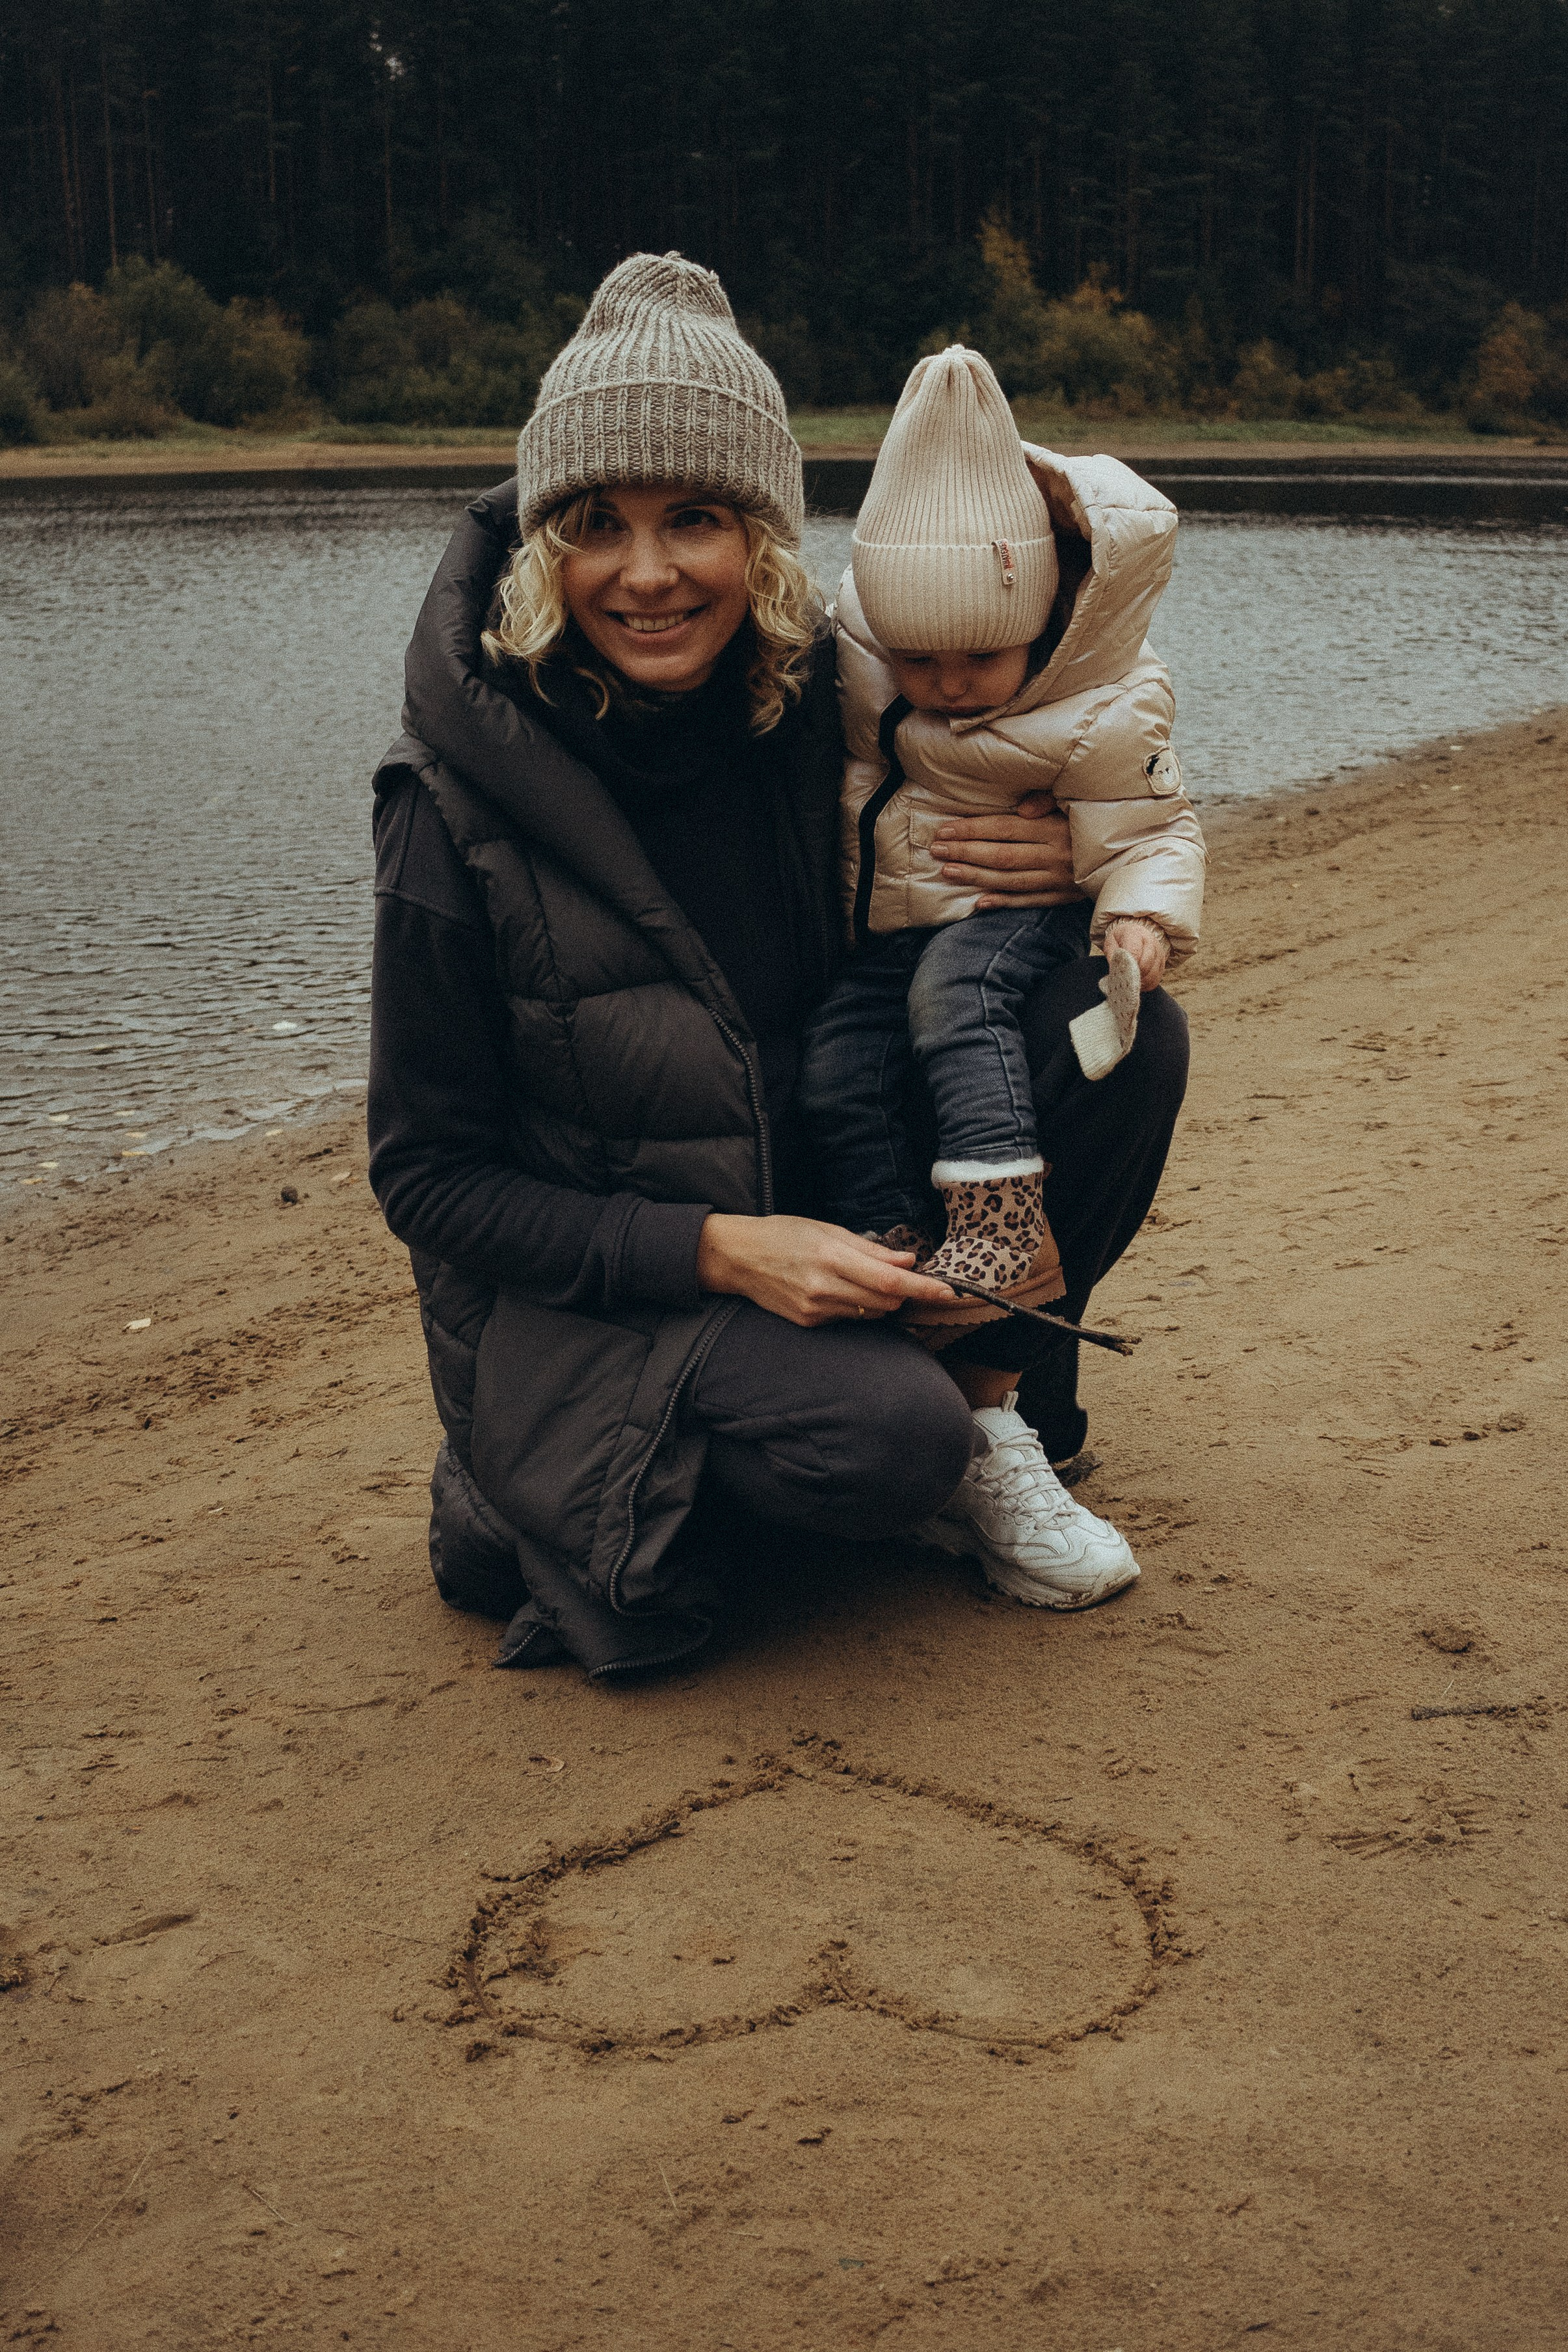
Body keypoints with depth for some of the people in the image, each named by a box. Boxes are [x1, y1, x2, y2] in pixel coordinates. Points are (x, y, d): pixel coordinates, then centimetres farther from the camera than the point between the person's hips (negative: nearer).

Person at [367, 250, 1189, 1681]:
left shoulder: (814, 709, -7)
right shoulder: (459, 812, -19)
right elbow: (430, 1180, -12)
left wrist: (1058, 865, -13)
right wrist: (715, 1249, -25)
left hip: (814, 1227, 5)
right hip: (574, 1300, -5)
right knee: (895, 1443, -32)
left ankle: (990, 1364, 4)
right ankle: (521, 1496, -4)